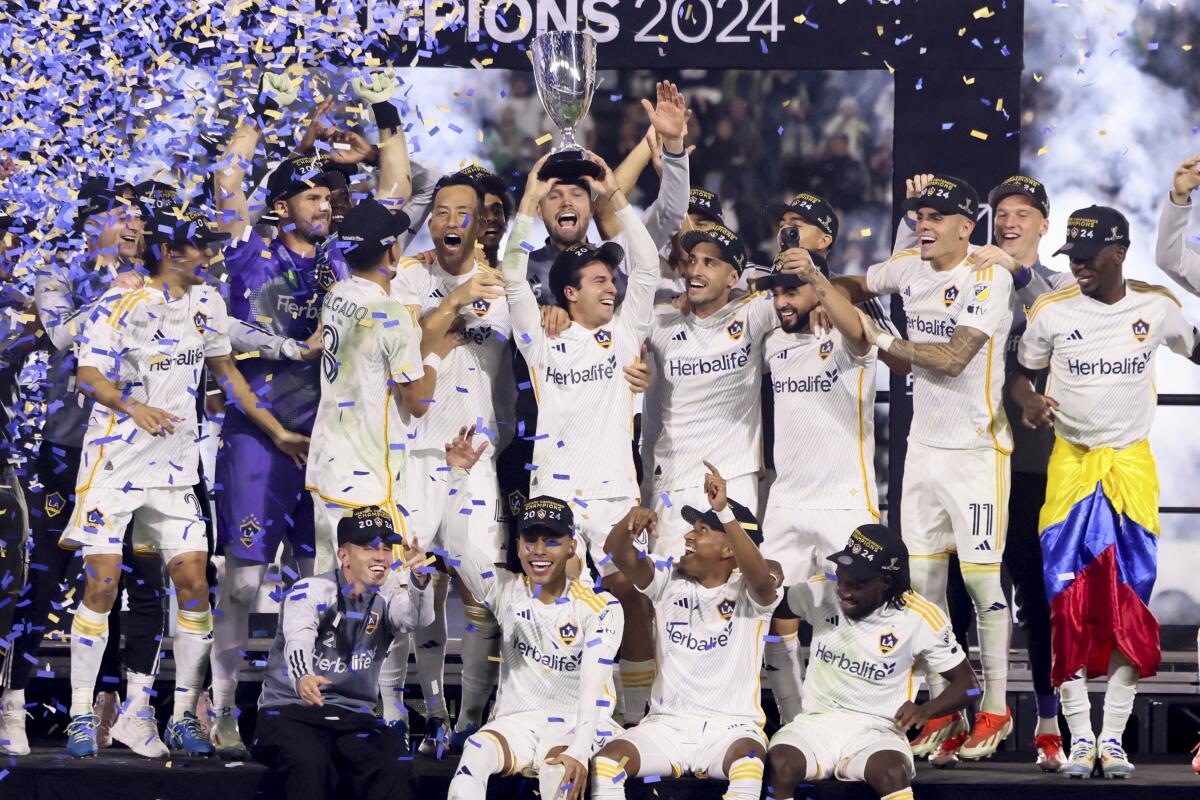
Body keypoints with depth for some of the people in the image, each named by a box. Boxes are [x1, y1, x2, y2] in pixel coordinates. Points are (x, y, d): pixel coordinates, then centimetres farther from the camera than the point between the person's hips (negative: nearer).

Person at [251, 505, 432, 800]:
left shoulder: (387, 596, 5)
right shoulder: (311, 591, -7)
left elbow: (416, 620, -18)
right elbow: (298, 641, -27)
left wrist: (418, 579, -41)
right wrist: (302, 678, -51)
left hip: (353, 717, 4)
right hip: (290, 709, -4)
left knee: (395, 769, -25)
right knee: (310, 765, -35)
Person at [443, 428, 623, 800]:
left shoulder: (601, 607, -6)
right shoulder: (506, 591, 5)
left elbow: (593, 685, -18)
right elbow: (458, 545, -7)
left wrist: (579, 750, -32)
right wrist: (459, 475, -18)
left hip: (577, 726, -3)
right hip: (517, 722, 3)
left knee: (560, 769, -36)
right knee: (475, 756, -30)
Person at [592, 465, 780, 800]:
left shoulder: (749, 592, -2)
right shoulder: (670, 581, 8)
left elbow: (760, 578, -27)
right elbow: (617, 553, -5)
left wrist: (724, 511, -35)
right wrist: (630, 521, -29)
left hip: (730, 730, -3)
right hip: (667, 723, 3)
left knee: (747, 760, -37)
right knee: (606, 760, -23)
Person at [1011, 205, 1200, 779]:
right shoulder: (1051, 312, -4)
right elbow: (1021, 374, 7)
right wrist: (1029, 401, -15)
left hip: (1132, 466, 1)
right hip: (1071, 463, -1)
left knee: (1130, 600, -2)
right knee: (1070, 601, -5)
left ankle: (1114, 737, 3)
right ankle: (1079, 737, 0)